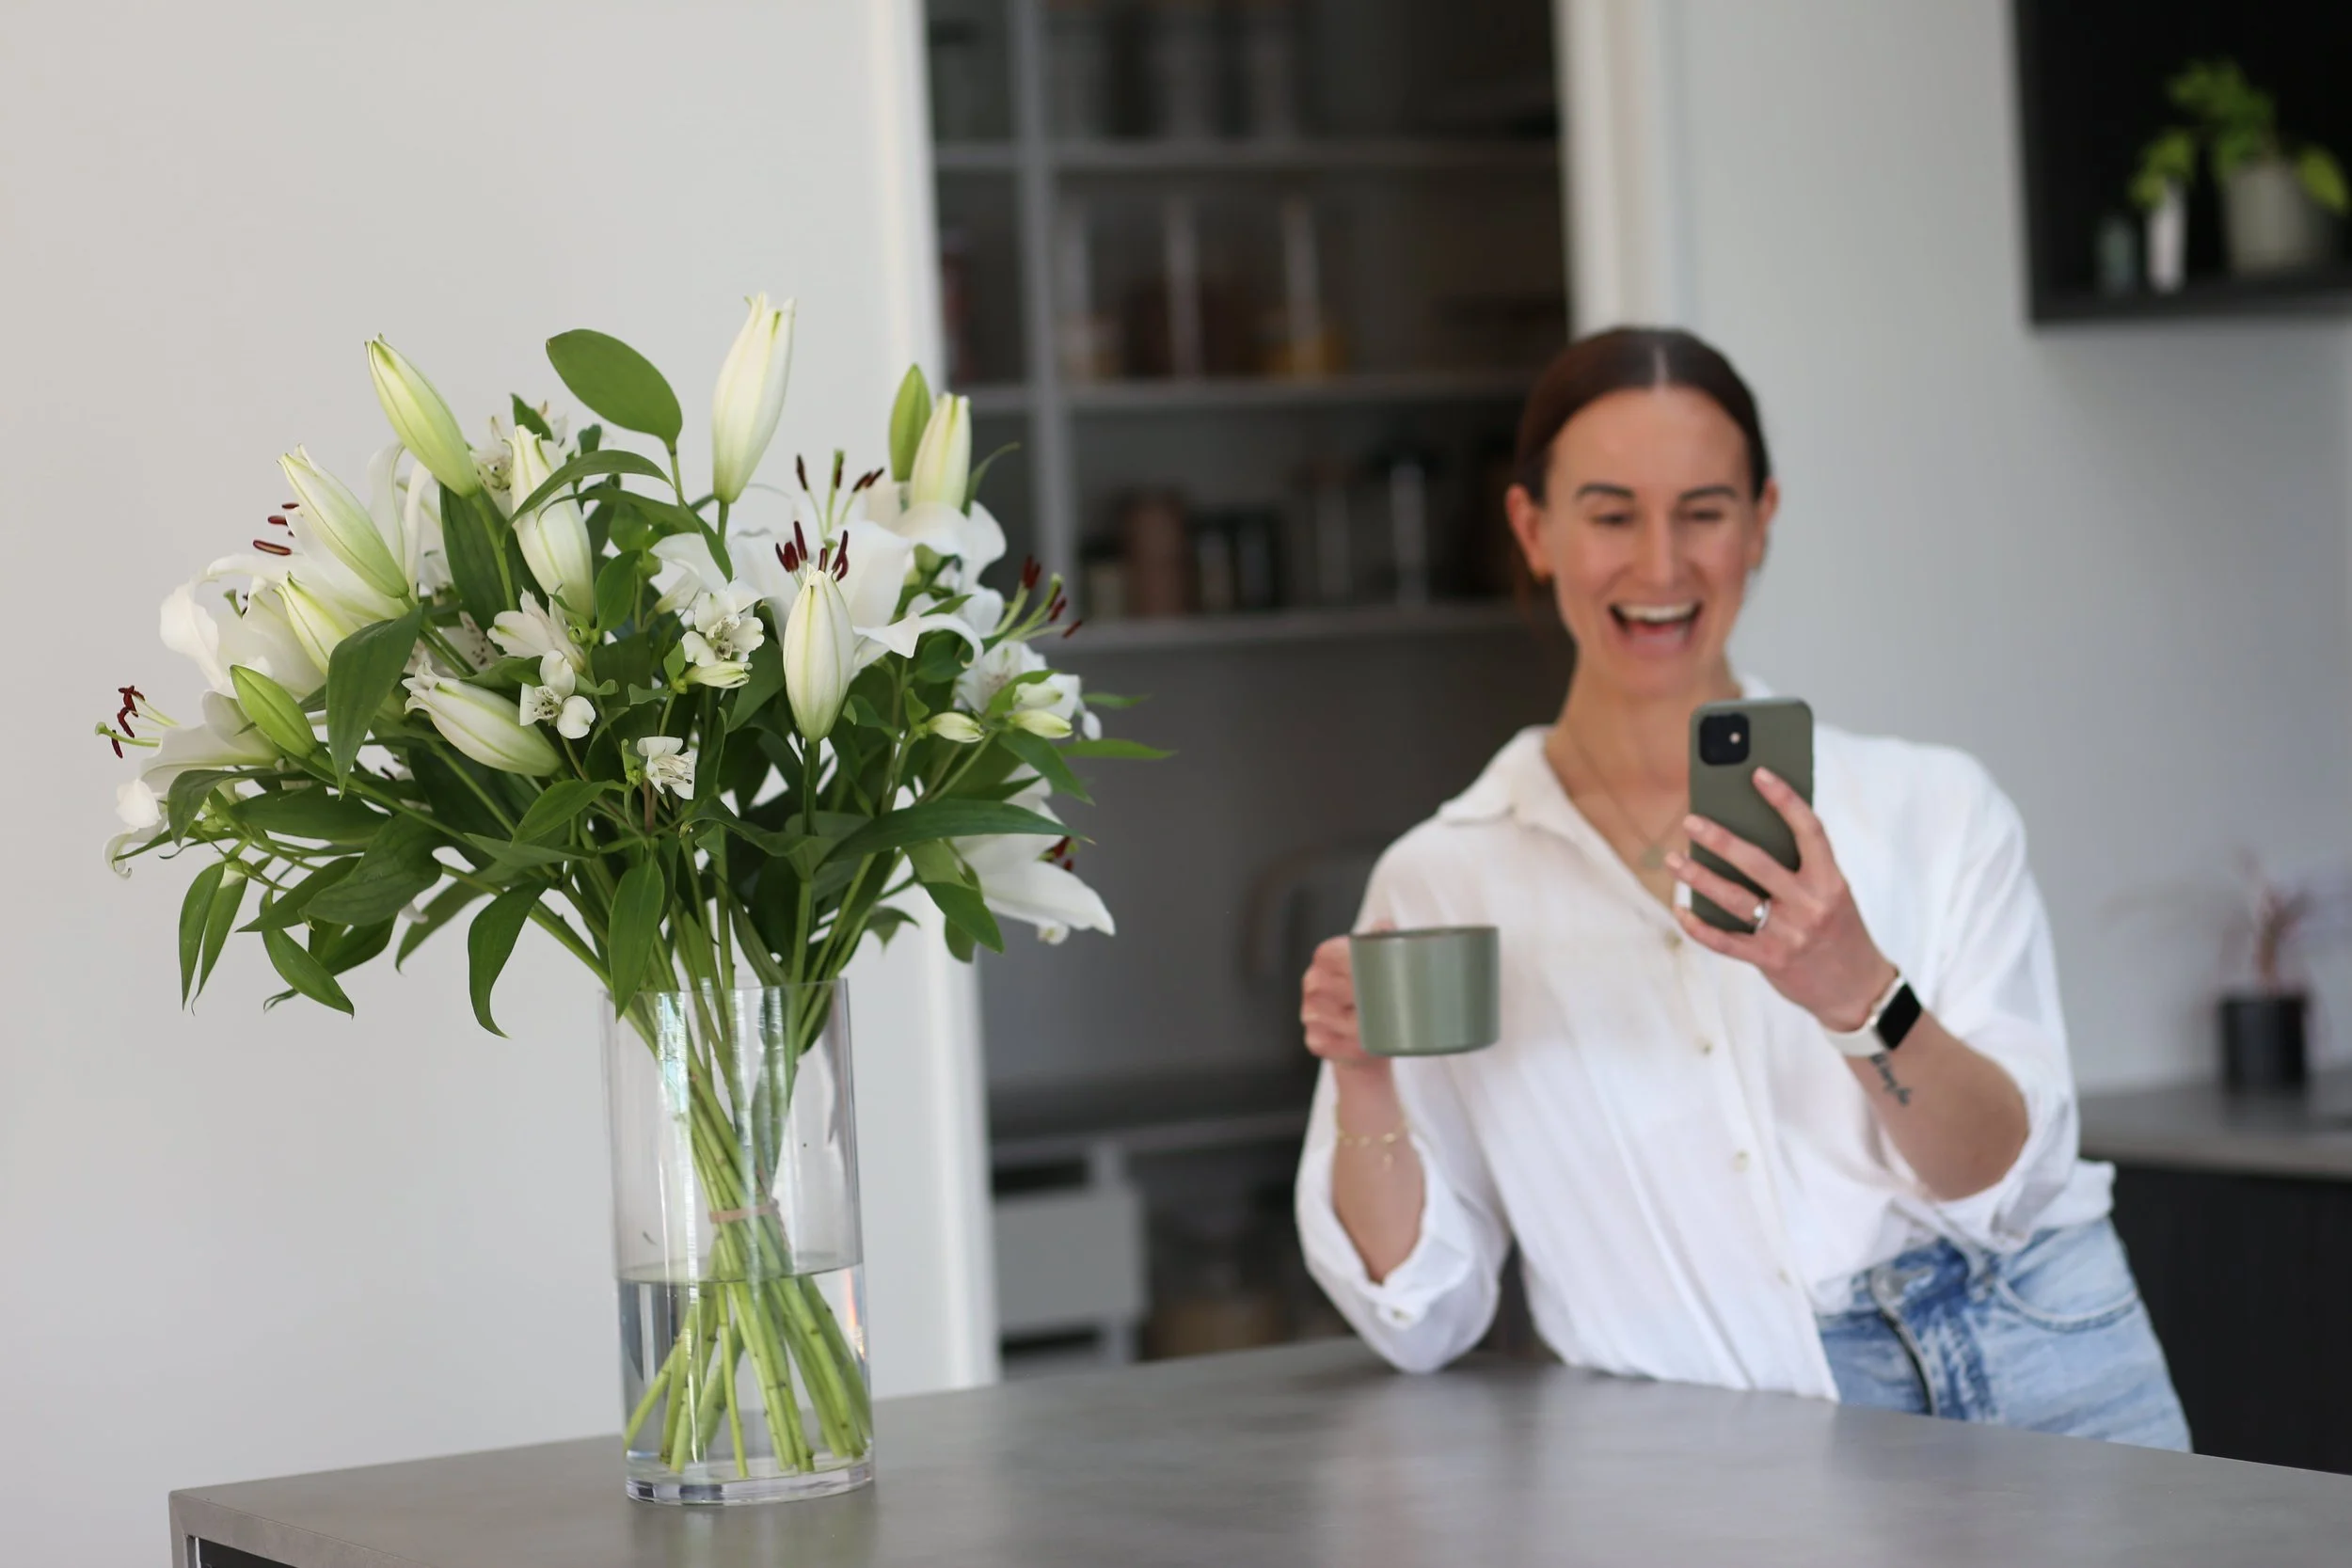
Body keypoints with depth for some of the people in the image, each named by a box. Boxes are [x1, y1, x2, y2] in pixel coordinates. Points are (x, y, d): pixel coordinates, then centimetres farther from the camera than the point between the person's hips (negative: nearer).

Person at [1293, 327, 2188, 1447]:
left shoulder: (1933, 808, 8)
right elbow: (1420, 1315, 7)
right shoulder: (1442, 881, 8)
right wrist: (1364, 1089, -12)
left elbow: (2008, 1179, -2)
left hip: (2023, 1390, 1)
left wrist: (1857, 996, -20)